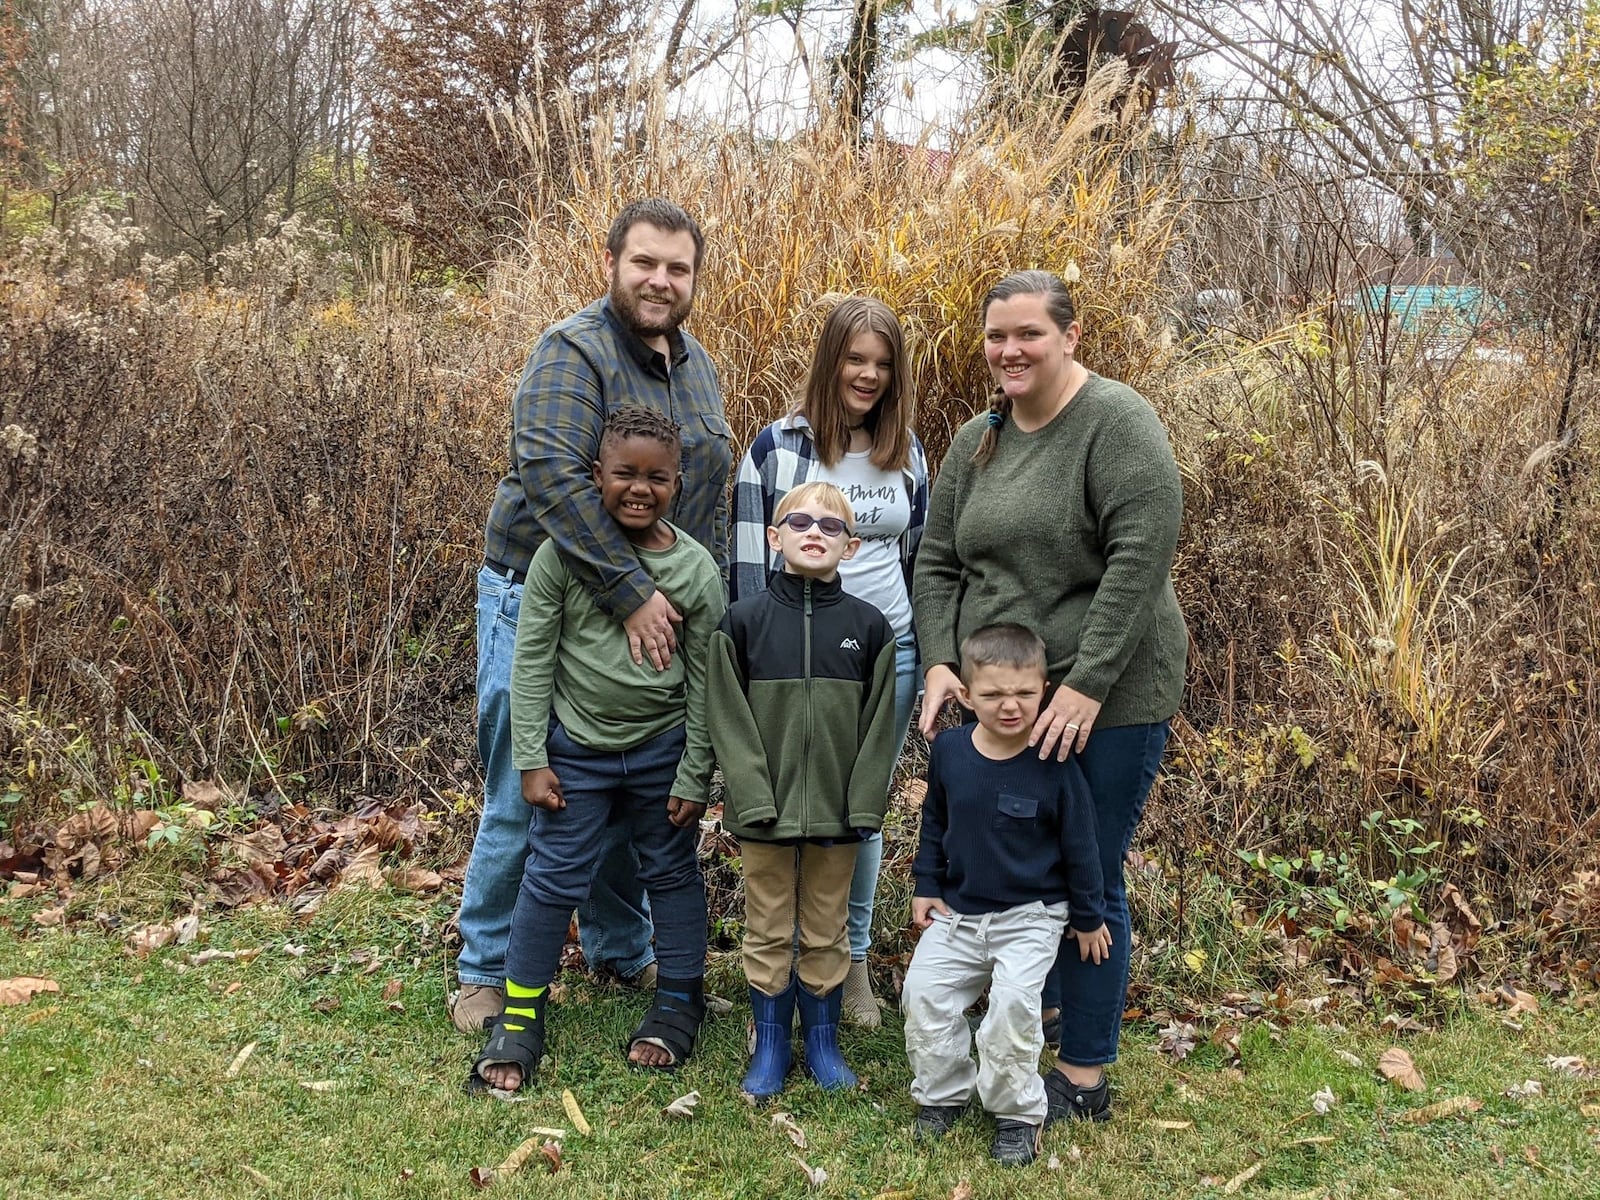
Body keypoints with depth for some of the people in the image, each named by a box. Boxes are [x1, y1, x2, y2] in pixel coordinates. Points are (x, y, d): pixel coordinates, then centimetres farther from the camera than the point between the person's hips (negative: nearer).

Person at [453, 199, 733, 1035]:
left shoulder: (694, 365, 9)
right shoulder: (573, 354, -16)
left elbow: (710, 496, 17)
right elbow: (551, 477, -30)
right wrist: (631, 595, -30)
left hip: (654, 617, 7)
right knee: (524, 800, 3)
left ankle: (621, 947, 35)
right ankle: (487, 970, 21)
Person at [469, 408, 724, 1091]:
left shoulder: (697, 570, -10)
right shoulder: (563, 553, -12)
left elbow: (704, 680, -3)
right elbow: (531, 659, -7)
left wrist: (692, 778, -2)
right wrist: (531, 760, -7)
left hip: (662, 750, 1)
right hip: (575, 746, -1)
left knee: (671, 873, 14)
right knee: (552, 878, 4)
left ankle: (679, 1003, 32)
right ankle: (519, 1018, 18)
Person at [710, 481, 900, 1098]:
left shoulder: (870, 626, -1)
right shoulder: (743, 620, -4)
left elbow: (878, 725, 0)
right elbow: (730, 721, -5)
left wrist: (864, 808, -5)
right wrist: (752, 799, -13)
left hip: (836, 814, 1)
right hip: (765, 813, -1)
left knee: (826, 933, 13)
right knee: (768, 932, 10)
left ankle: (823, 1040, 28)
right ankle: (770, 1043, 25)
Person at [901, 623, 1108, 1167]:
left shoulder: (1054, 764, -17)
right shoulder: (948, 749, -7)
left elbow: (1079, 845, -6)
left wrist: (1088, 917, 1)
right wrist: (926, 887, 9)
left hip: (1030, 916, -4)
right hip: (958, 910, 4)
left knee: (1013, 1001, -19)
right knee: (924, 991, -3)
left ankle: (1017, 1112, 4)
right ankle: (944, 1092, 20)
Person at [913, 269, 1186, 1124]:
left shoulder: (1116, 422, -12)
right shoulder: (975, 442, 9)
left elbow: (1141, 558, -21)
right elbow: (937, 564, 11)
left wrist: (1087, 686, -23)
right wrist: (939, 662, -4)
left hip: (1107, 701, -6)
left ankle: (1085, 1077, 18)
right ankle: (1032, 1013, 39)